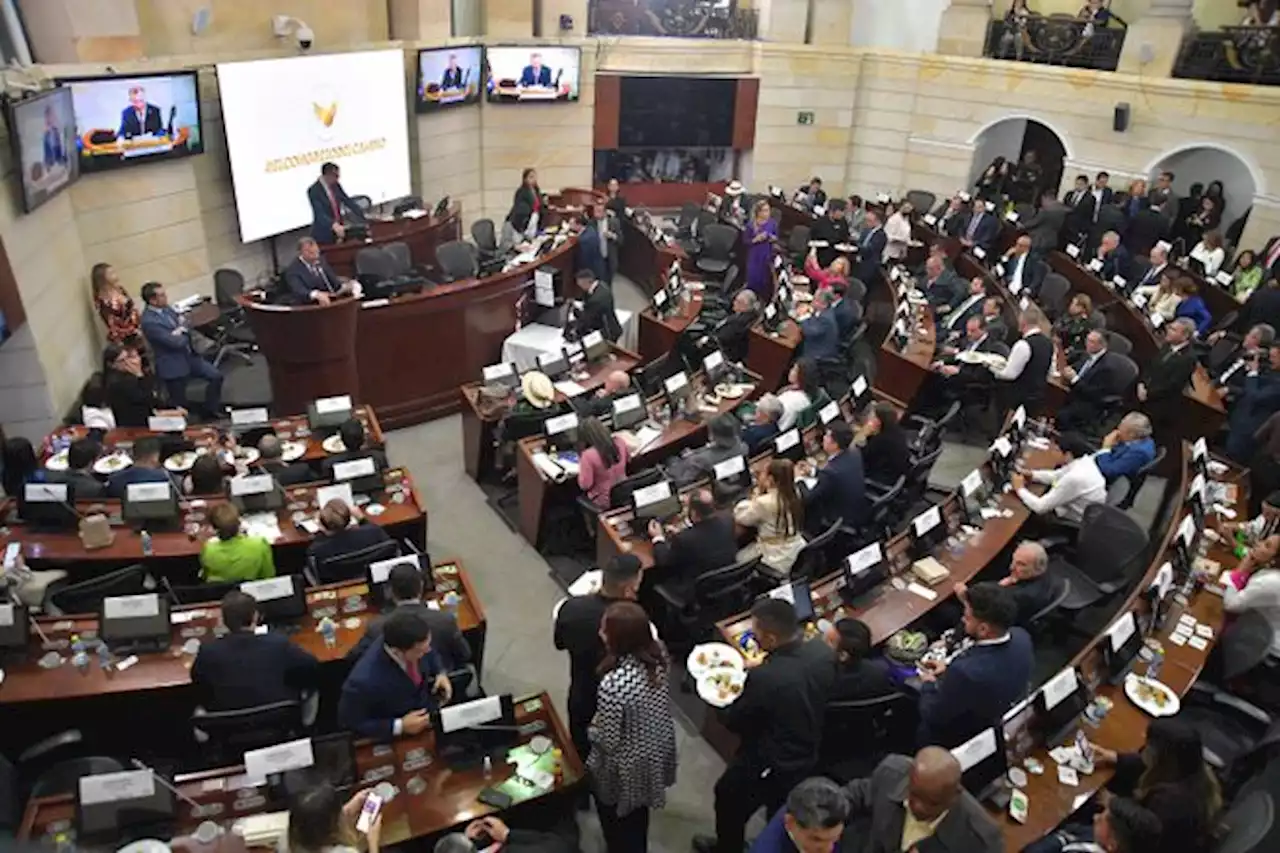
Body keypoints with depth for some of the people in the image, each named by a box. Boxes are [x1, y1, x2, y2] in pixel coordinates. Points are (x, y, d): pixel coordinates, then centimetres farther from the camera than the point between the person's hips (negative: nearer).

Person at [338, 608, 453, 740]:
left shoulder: (415, 644, -20)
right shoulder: (364, 681, -35)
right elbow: (350, 724, -19)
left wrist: (440, 673, -11)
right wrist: (399, 726, -24)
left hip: (432, 709, 4)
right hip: (402, 739, -4)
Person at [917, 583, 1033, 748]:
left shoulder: (965, 671, -42)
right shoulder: (1020, 637, -21)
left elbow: (932, 715, -23)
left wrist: (928, 684, -5)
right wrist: (949, 668, 0)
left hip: (965, 737, -6)